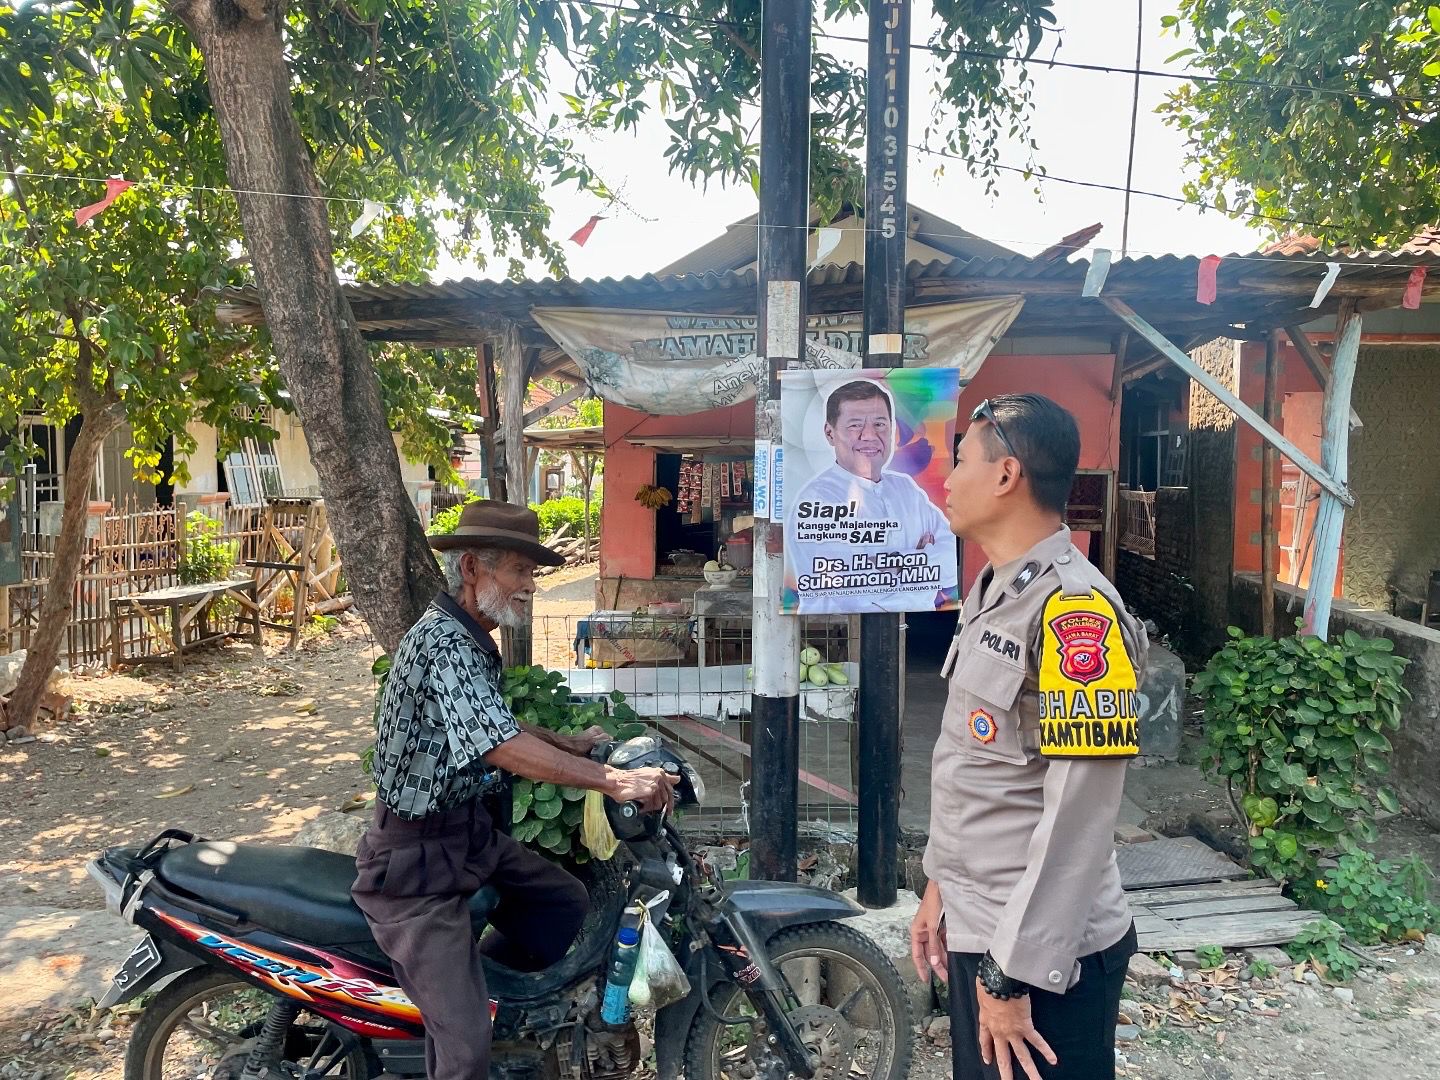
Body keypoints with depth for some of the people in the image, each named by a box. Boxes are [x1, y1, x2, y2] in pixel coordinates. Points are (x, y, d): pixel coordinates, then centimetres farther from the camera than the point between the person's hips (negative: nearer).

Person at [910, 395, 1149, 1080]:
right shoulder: (992, 591, 8)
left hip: (1040, 952, -8)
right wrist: (942, 883, 16)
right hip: (975, 931, 9)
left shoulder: (1076, 611, -22)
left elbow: (1078, 815, -24)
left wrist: (1014, 975, -20)